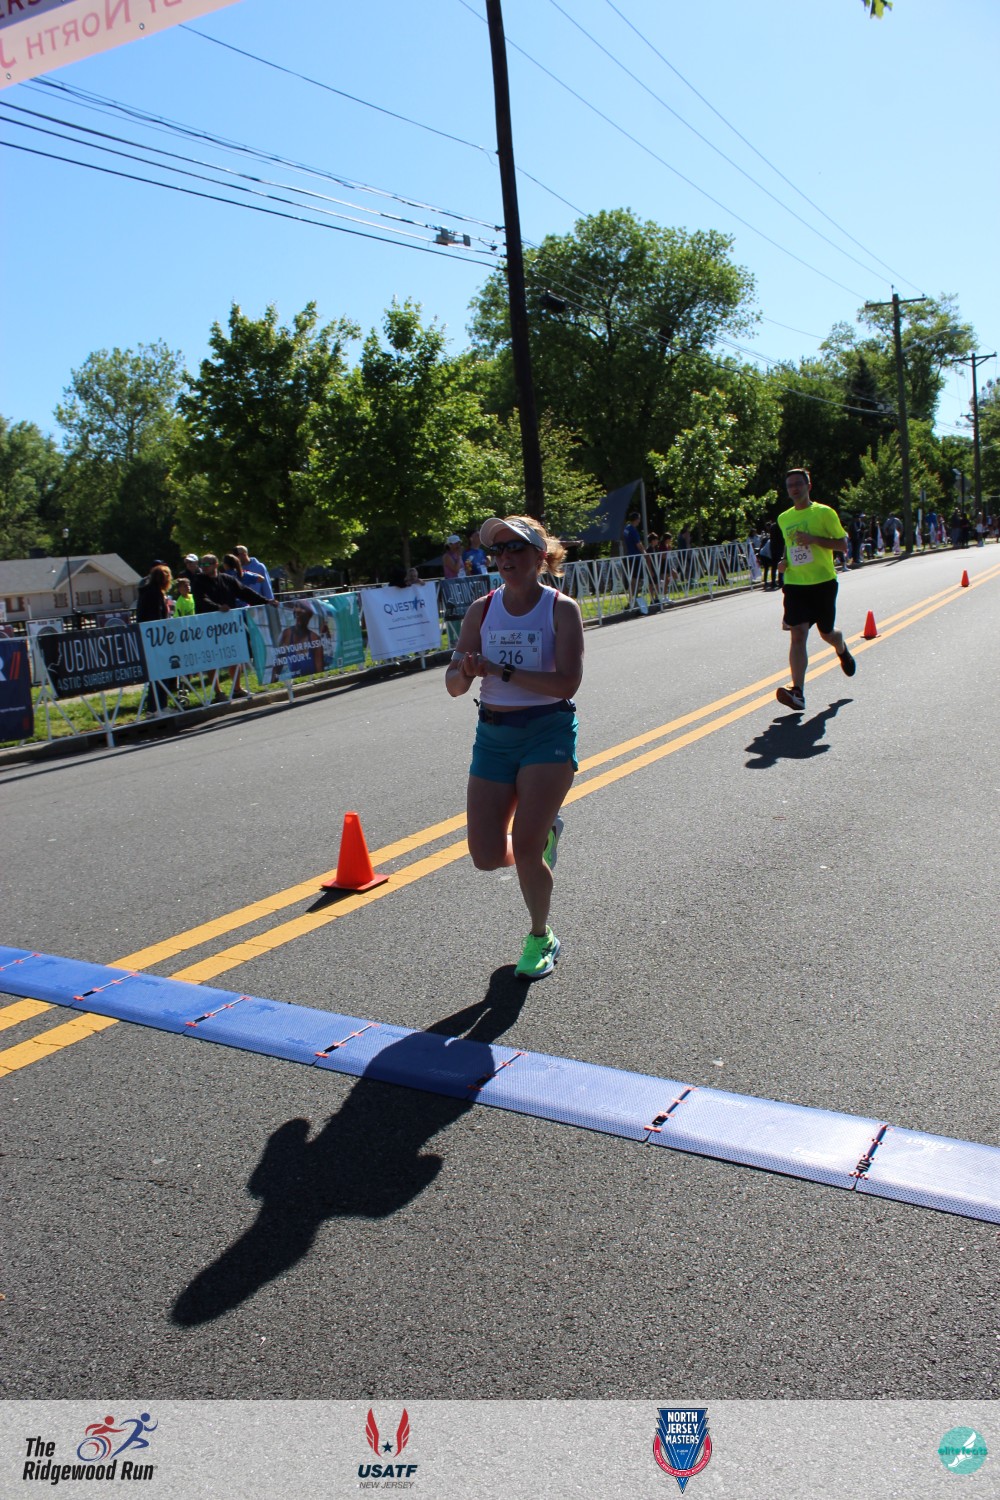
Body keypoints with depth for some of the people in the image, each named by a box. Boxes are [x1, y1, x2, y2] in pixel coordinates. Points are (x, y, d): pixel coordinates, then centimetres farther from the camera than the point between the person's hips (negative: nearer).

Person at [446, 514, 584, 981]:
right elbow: (454, 685, 0)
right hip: (493, 736, 4)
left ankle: (541, 939, 15)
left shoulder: (561, 609, -7)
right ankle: (544, 834, 36)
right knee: (487, 856, 1)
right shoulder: (482, 609, 3)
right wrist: (466, 672, -24)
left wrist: (500, 670, -24)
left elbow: (566, 682, -19)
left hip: (548, 734, -4)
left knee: (523, 848, -12)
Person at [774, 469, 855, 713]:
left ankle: (842, 650, 49)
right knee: (797, 634, -13)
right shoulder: (784, 518, 11)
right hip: (794, 583, 2)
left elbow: (843, 545, -4)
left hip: (823, 582, -2)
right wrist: (784, 561, 7)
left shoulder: (824, 512, -3)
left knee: (827, 632, 10)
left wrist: (815, 539, -18)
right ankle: (798, 692, -21)